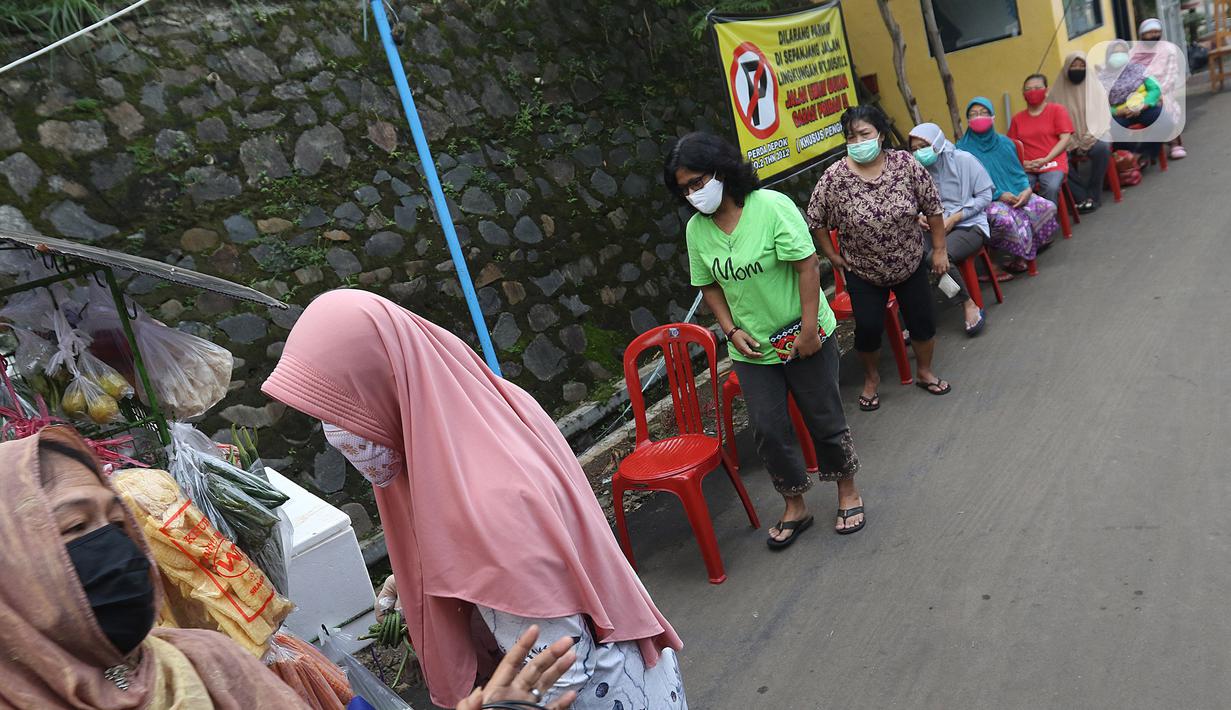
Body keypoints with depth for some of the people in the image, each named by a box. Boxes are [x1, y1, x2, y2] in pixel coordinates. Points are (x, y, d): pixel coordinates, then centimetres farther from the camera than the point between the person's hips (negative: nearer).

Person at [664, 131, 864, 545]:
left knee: (824, 419, 9)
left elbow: (807, 266, -18)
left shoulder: (771, 206, -18)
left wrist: (809, 329, -19)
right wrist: (732, 331, -5)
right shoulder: (696, 229, -3)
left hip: (804, 338, -4)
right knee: (768, 430, 5)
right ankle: (794, 508, 26)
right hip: (751, 347, 4)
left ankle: (848, 492, 33)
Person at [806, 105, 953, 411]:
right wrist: (833, 257, -4)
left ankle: (924, 372, 34)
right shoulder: (834, 177, -18)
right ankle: (871, 377, 27)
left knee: (923, 320, 9)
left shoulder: (906, 164, -15)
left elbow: (933, 207, -6)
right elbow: (816, 221, -6)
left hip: (911, 265, 2)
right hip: (863, 272, -1)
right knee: (868, 328, -1)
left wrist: (939, 250, -3)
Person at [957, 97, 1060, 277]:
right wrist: (999, 195, -17)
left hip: (1015, 194, 6)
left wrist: (1027, 189, -8)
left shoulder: (1004, 143, 13)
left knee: (1048, 207, -13)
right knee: (1006, 218, -36)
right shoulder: (962, 149, -4)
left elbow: (1019, 172, 15)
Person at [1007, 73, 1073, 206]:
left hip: (1052, 165, -2)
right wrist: (1022, 163, -7)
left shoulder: (1057, 110, 9)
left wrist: (1045, 160, -11)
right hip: (1026, 168, 2)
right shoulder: (1017, 118, 17)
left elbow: (1065, 139, 1)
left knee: (1051, 188, -33)